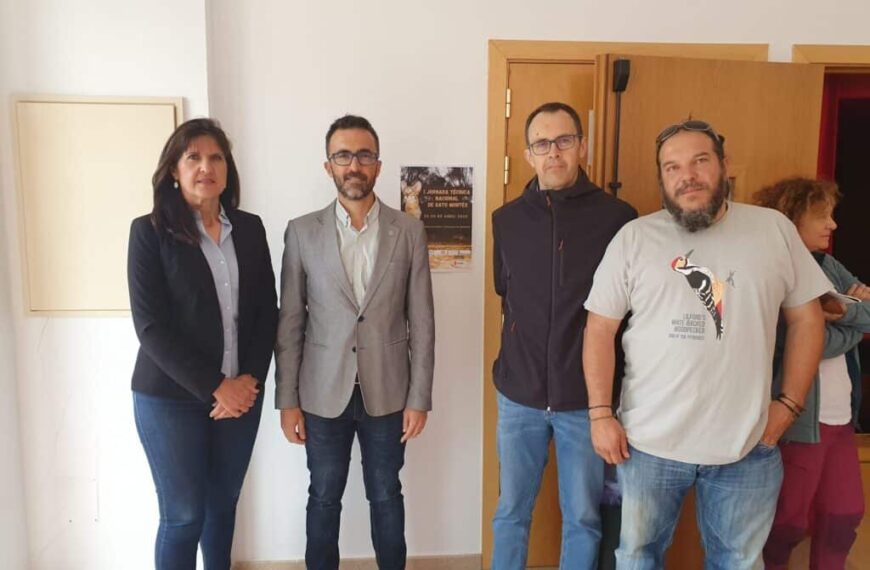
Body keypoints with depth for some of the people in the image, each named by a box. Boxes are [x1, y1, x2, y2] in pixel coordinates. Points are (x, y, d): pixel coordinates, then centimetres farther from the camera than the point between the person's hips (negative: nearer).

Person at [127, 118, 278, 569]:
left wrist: (250, 379, -8)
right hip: (171, 397, -3)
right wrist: (214, 387, -15)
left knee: (223, 504, 15)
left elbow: (267, 311, 5)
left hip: (241, 392, 3)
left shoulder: (250, 228, 4)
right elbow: (150, 324, -12)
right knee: (183, 515, 7)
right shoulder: (149, 231, -6)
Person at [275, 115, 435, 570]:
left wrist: (419, 397, -4)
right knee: (324, 498, 15)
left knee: (386, 497, 15)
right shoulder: (302, 231, -2)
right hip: (323, 393, 0)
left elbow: (421, 322, -2)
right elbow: (290, 322, -1)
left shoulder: (409, 231, -2)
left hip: (387, 392, 0)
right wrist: (287, 399, -2)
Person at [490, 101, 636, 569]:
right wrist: (525, 352, 11)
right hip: (519, 394, 2)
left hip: (587, 398, -2)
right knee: (511, 513, 16)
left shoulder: (617, 217, -7)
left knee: (583, 518, 13)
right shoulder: (507, 220, 2)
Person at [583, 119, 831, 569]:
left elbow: (806, 319, 6)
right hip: (649, 442, -1)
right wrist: (600, 414, -7)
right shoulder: (633, 238, -3)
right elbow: (600, 329, -2)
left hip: (747, 445, 1)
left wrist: (789, 403, -1)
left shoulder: (774, 229, 0)